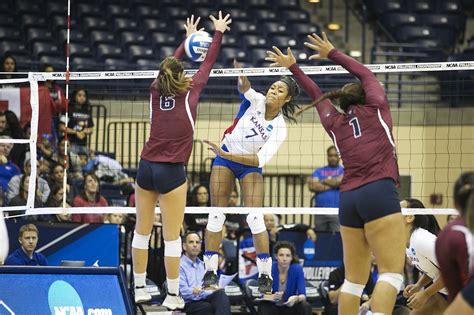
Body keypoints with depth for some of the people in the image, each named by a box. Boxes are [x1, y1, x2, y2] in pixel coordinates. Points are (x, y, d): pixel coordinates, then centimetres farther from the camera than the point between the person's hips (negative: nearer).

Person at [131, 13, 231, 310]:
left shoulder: (156, 91, 6)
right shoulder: (189, 93, -4)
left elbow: (170, 66, 25)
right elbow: (208, 65, 8)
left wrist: (188, 39, 37)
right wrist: (218, 32, 21)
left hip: (147, 168, 5)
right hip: (171, 172, -5)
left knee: (142, 230, 11)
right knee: (172, 236, -2)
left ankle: (140, 288, 17)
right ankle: (173, 296, 1)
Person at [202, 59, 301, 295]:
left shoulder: (280, 128, -15)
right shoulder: (256, 101, -12)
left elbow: (260, 159, -23)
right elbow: (243, 87, -34)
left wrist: (227, 155, -31)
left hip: (250, 165, -1)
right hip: (224, 157, 1)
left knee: (255, 217, -13)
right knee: (216, 215, -2)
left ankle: (265, 275, -6)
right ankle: (210, 271, 4)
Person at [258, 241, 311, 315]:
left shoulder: (297, 269, -16)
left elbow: (302, 295, -22)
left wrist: (296, 298, -47)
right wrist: (272, 297, -44)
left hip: (290, 307, 1)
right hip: (273, 307, -1)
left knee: (306, 307, -30)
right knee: (263, 305, -34)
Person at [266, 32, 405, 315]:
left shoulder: (334, 122, 18)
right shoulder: (376, 108, 10)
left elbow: (316, 95, 34)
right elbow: (366, 75, 25)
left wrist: (293, 67, 47)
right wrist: (332, 54, 36)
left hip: (349, 198, 5)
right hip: (379, 193, -5)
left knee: (355, 278, 10)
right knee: (393, 272, -12)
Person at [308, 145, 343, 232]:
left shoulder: (343, 170, 9)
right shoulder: (319, 171, 16)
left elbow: (340, 181, -11)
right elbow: (311, 186, 0)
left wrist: (322, 181, 4)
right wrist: (332, 185, -4)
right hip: (320, 212, 3)